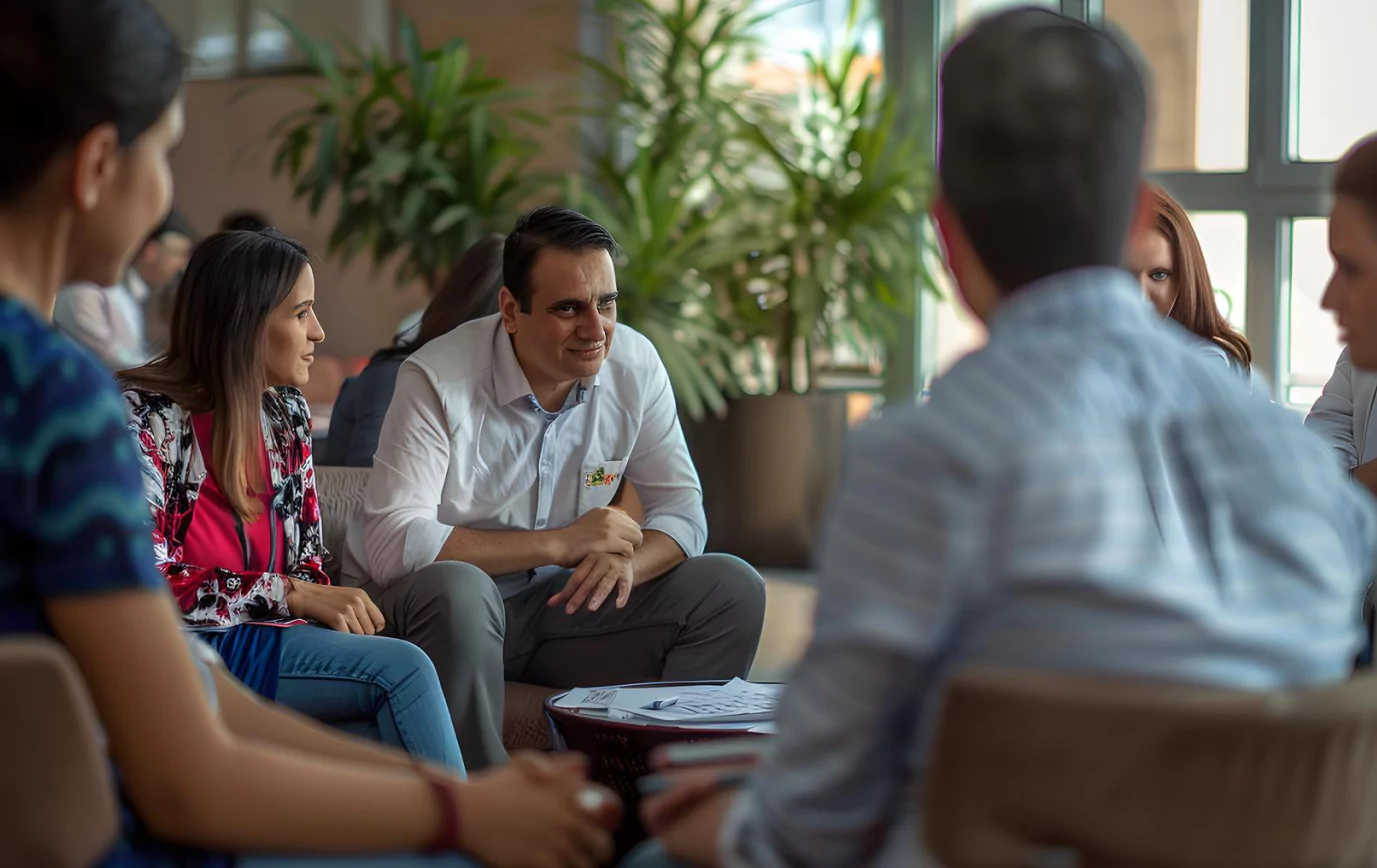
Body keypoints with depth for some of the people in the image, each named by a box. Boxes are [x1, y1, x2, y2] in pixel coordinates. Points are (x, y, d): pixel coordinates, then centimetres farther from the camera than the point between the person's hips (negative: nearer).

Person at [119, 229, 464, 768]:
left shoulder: (286, 412, 13)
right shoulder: (146, 416, -9)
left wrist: (331, 609, -7)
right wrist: (291, 596, -18)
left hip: (267, 641, 6)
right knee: (402, 669, -22)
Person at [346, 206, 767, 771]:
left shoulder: (634, 366, -4)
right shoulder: (438, 379, -20)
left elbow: (682, 510, 2)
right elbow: (391, 544, -28)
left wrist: (626, 561, -24)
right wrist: (560, 544, -25)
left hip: (554, 600, 5)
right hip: (421, 605, -5)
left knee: (733, 591, -10)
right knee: (457, 588, -40)